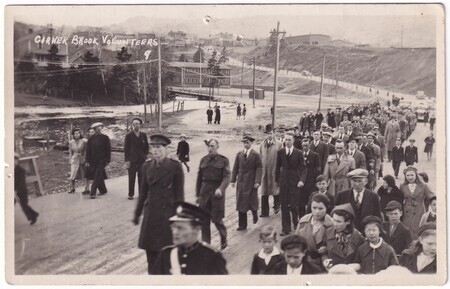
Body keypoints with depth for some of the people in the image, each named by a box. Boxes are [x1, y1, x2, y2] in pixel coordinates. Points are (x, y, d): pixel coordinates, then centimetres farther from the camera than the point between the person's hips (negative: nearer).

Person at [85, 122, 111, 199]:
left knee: (97, 177, -10)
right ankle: (103, 190, 23)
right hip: (93, 161, 3)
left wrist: (107, 161, -4)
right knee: (99, 176, 9)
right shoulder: (91, 139, 8)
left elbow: (108, 150, 1)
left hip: (101, 161, -3)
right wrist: (87, 161, 1)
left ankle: (93, 193, -13)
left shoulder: (105, 138, 1)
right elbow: (88, 151, 8)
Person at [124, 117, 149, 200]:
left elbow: (147, 147, 14)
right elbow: (126, 149, 0)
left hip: (142, 160, 2)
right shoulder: (129, 135, 1)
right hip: (132, 160, -2)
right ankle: (130, 194, 9)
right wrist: (127, 160, -6)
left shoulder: (143, 135, 8)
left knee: (141, 178, 3)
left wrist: (145, 155, 3)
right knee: (131, 178, 1)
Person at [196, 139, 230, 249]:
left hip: (217, 192, -3)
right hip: (204, 192, 3)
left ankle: (224, 239, 26)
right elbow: (199, 178, 13)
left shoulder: (224, 160, -2)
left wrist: (221, 189, -27)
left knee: (216, 219, 0)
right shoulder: (203, 160, 8)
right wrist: (198, 194, 13)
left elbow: (226, 177, -10)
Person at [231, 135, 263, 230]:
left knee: (252, 201, 1)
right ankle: (242, 225, 10)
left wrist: (257, 181, -17)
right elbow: (235, 168, 9)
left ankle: (255, 214, 35)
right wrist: (233, 180, 3)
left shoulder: (256, 155, -5)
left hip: (251, 182, -4)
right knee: (241, 203, 4)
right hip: (241, 181, 4)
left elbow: (259, 169, -8)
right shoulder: (239, 154, 7)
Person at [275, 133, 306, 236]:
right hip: (283, 182, 3)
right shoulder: (280, 152, 3)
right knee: (284, 206, 4)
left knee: (293, 206, -5)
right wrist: (277, 180, 12)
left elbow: (303, 169, -4)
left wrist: (302, 180, -19)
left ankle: (296, 224, 21)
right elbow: (278, 167, 11)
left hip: (294, 182, -2)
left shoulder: (298, 153, -4)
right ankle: (285, 228, 12)